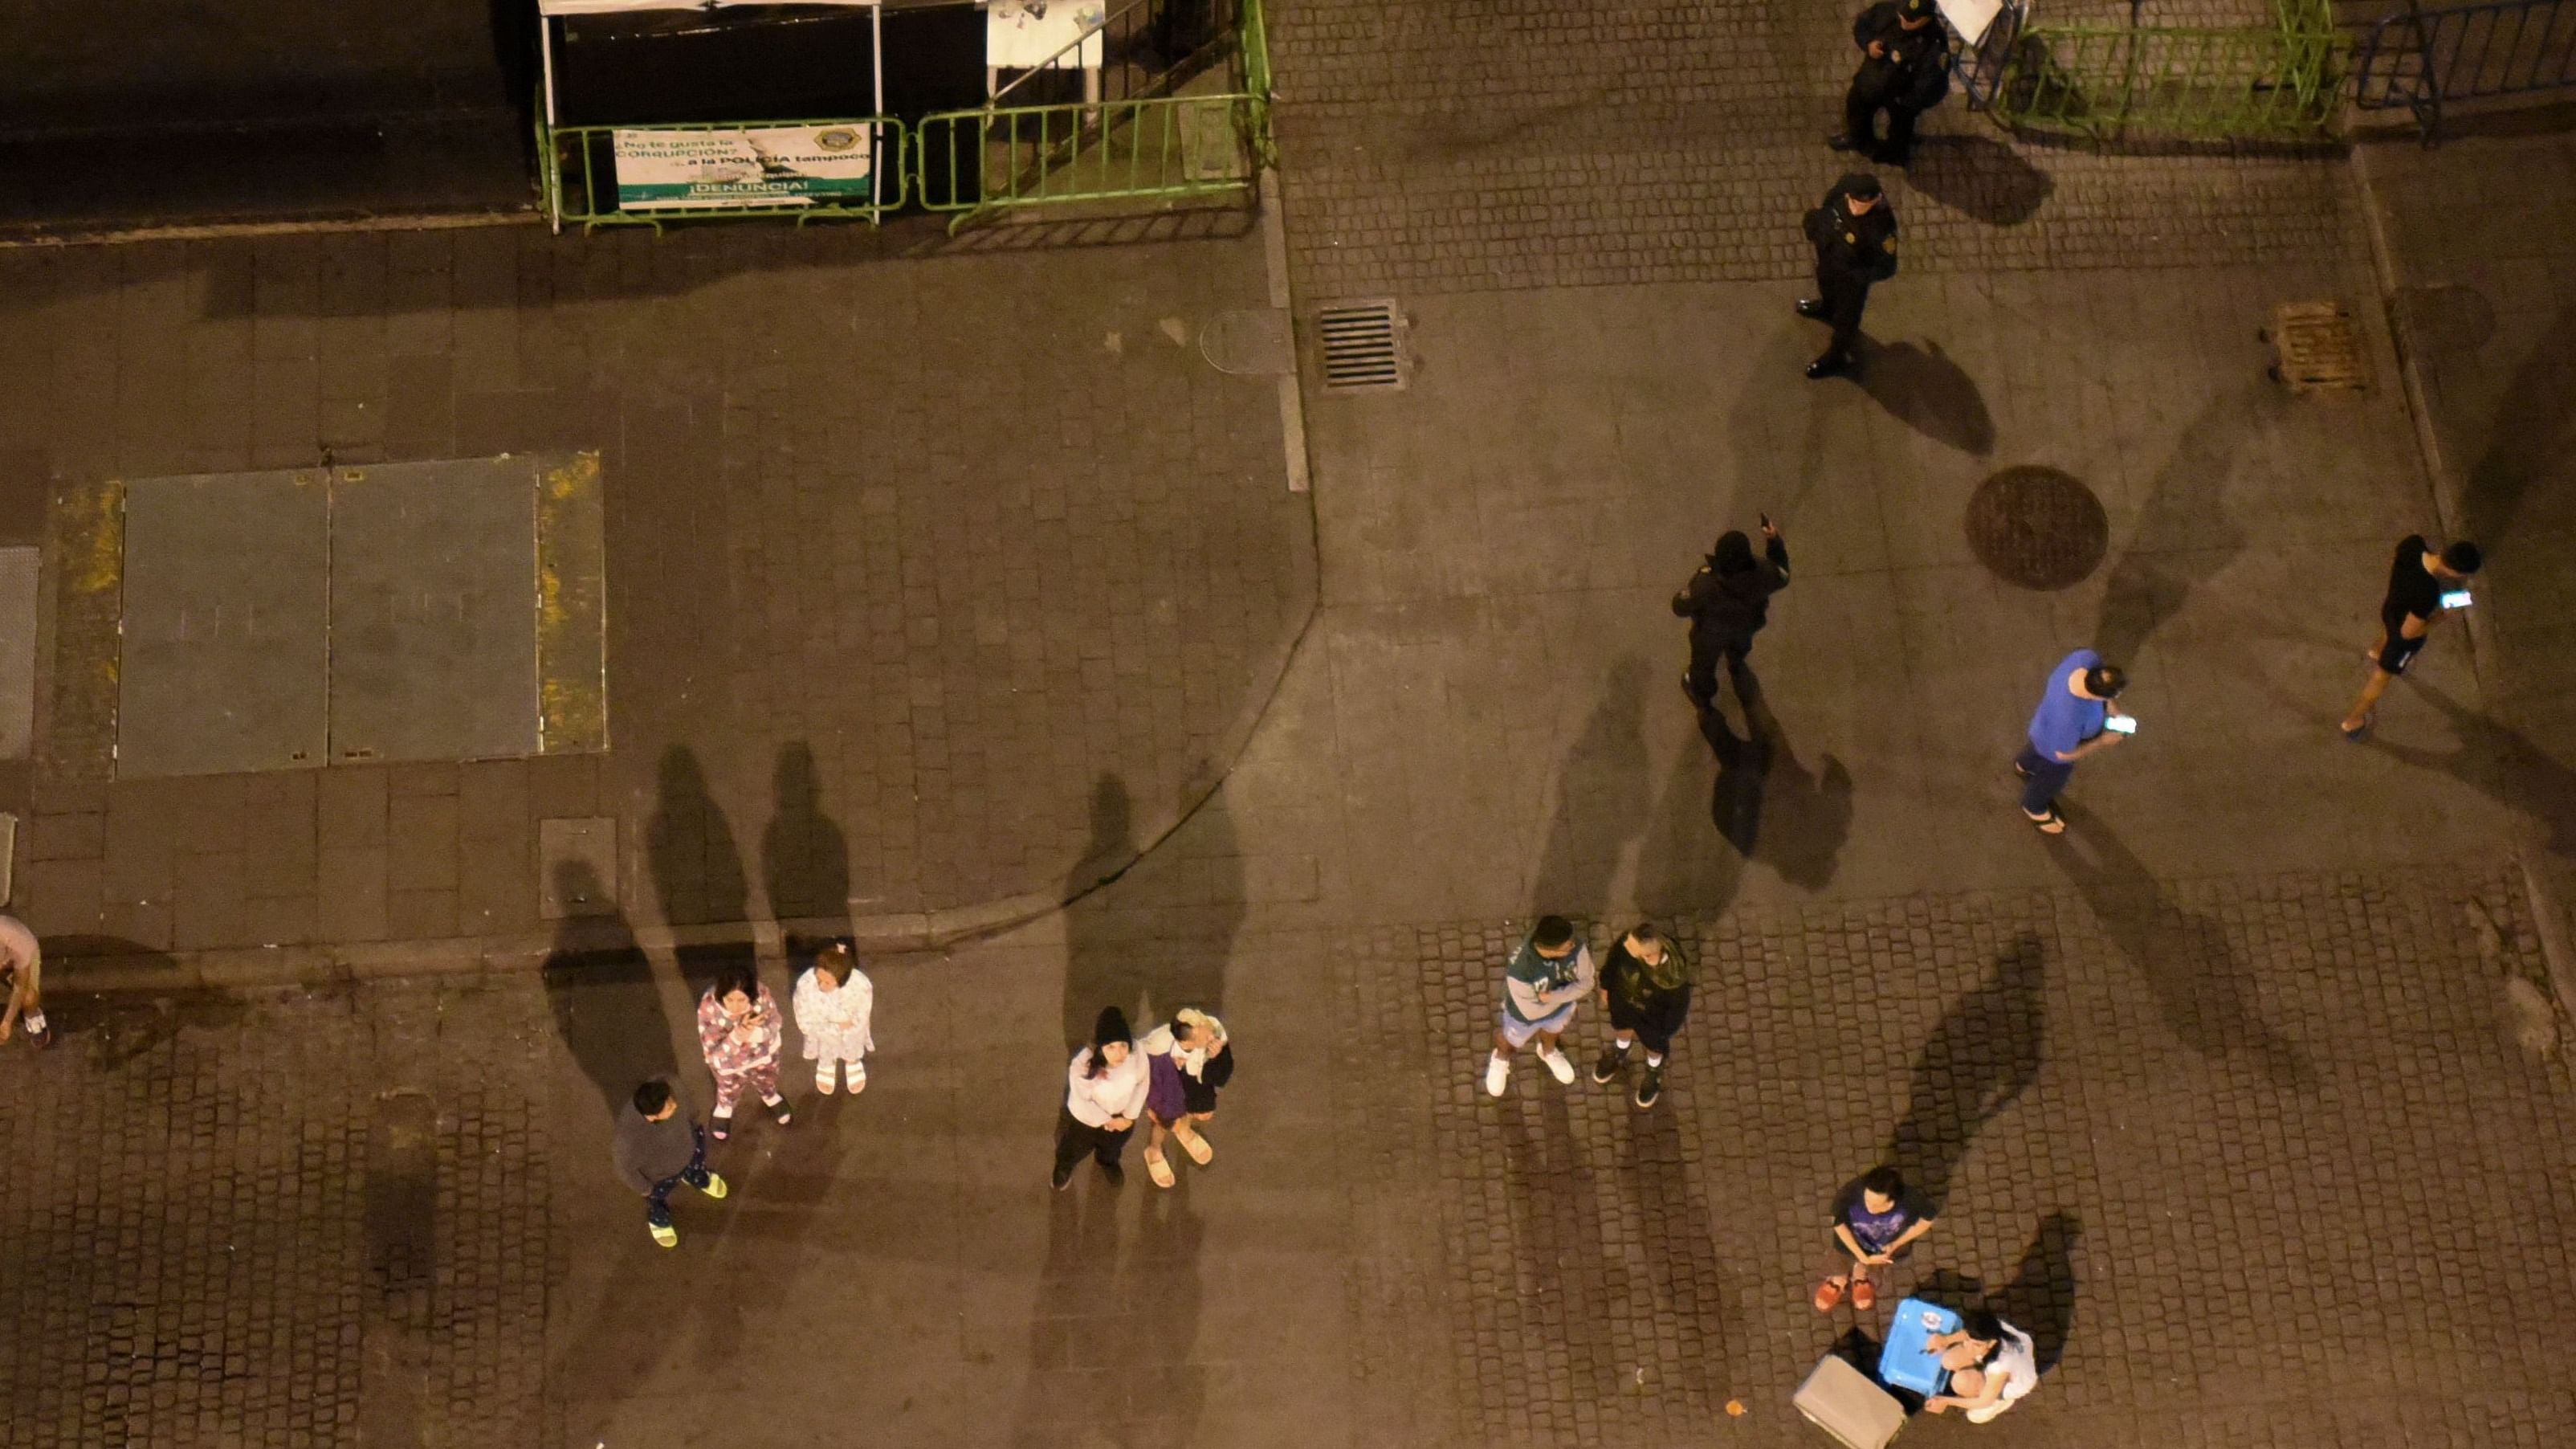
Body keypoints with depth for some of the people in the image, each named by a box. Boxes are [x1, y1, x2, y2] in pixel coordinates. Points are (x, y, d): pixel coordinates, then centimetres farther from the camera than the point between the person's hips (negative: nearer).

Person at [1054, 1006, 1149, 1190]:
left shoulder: (1137, 1054, -36)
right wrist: (1108, 1121, -13)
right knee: (1075, 1147, 30)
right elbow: (1081, 1102, -26)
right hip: (1087, 1116, -3)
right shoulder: (1083, 1066, -44)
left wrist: (1129, 1116, -9)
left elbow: (1142, 1081, -14)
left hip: (1121, 1113, 3)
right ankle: (1064, 1167, 65)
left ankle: (1107, 1161, 71)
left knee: (1113, 1146, 35)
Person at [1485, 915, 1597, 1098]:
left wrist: (1552, 996, -36)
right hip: (1525, 1014, -3)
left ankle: (1548, 1052, 71)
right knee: (1508, 1043, 29)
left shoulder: (1575, 947, -37)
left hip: (1560, 1008, 3)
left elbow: (1585, 982, -23)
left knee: (1551, 1034, 36)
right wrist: (1570, 992, -23)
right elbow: (1531, 1011, -33)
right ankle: (1501, 1059, 64)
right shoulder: (1519, 970, -47)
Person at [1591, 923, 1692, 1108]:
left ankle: (1654, 1074, 65)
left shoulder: (1674, 976, -46)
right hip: (1624, 998, 3)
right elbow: (1612, 963, -13)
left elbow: (1678, 1007, -23)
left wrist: (1666, 1033, -6)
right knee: (1623, 1030, 36)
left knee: (1654, 1047, 30)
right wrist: (1605, 988, 5)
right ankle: (1618, 1055, 71)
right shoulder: (1626, 943, -38)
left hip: (1653, 1015, -3)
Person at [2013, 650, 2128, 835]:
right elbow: (2063, 754, -27)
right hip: (2055, 748, -5)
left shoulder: (2087, 658, -34)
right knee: (2052, 779, 28)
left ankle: (2024, 766, 73)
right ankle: (2033, 807, 61)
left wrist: (2111, 712, -10)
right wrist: (2102, 742, -18)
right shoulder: (2070, 718, -48)